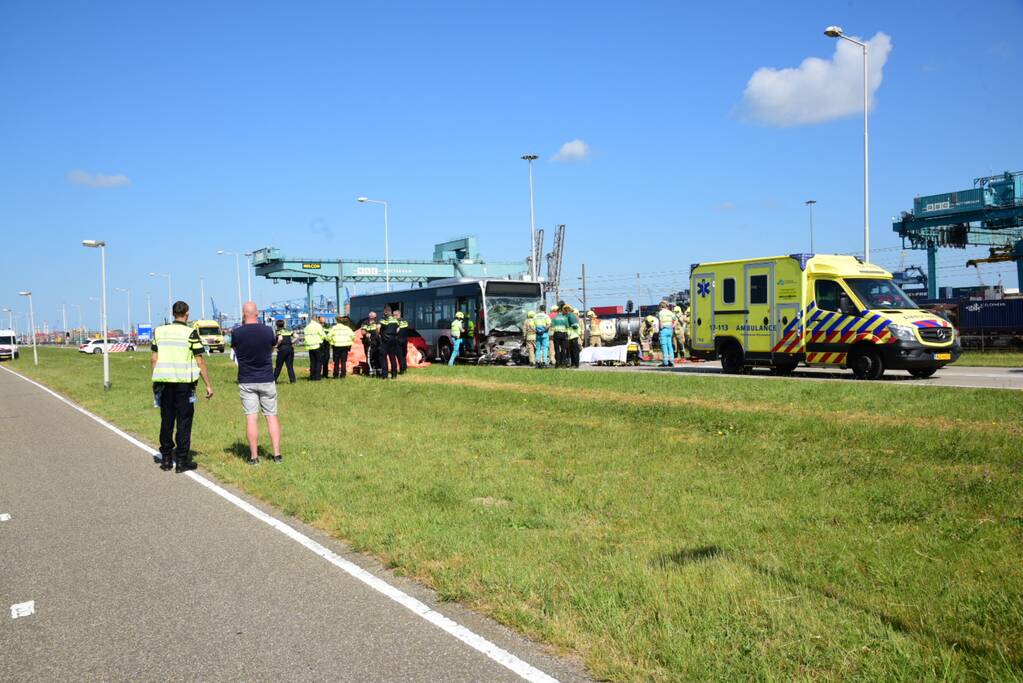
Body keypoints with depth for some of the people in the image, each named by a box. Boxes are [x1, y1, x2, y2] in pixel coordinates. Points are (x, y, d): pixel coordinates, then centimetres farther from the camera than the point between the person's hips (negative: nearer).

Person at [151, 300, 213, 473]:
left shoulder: (159, 331, 6)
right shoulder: (191, 333, -7)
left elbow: (154, 358, 9)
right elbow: (200, 361, -6)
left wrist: (156, 381, 19)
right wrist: (208, 385, -1)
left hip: (164, 381, 4)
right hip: (184, 381, -4)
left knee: (166, 420, 11)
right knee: (183, 421, 2)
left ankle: (166, 459, 16)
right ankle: (182, 460, 3)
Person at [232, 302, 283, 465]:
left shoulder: (237, 333, -10)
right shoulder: (268, 331, -6)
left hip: (246, 381, -1)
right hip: (267, 379, 1)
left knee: (251, 418, 2)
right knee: (271, 416, 8)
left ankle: (254, 456, 4)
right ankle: (277, 454, 7)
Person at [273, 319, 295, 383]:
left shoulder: (279, 331, -3)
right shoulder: (289, 331, 13)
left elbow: (280, 339, -22)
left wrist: (276, 345, -9)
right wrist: (292, 342, 9)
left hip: (282, 349, -4)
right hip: (290, 349, 4)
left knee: (278, 366, 5)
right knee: (290, 366, 6)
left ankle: (274, 379, 11)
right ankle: (292, 380, 0)